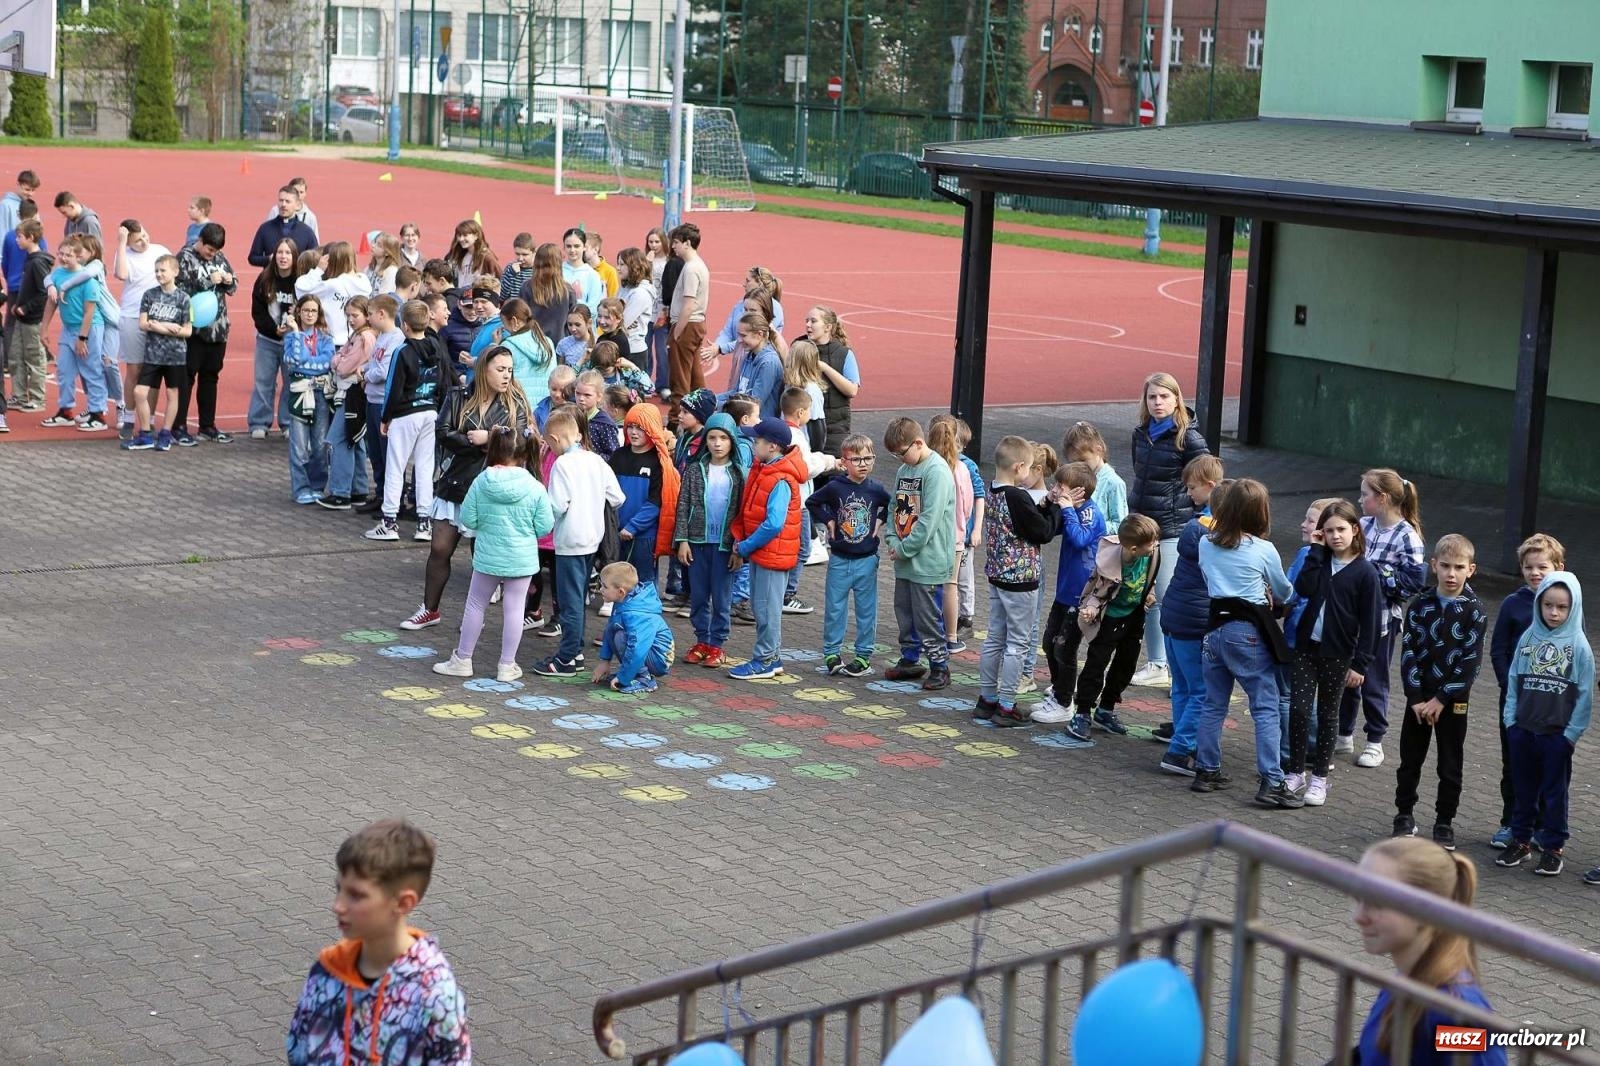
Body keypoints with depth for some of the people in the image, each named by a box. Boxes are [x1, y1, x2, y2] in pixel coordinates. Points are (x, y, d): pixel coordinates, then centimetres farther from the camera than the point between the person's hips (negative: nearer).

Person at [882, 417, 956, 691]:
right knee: (904, 611, 15)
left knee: (927, 616, -2)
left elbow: (930, 519, -20)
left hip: (927, 558, -8)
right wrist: (893, 540, -1)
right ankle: (910, 660, 28)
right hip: (904, 558, 8)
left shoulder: (937, 471, -16)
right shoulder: (904, 470, 11)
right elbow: (895, 509, 15)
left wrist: (904, 548, -16)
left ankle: (940, 666, 8)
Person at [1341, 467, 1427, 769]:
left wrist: (1377, 573, -19)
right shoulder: (1363, 525, 2)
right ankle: (1344, 735, 30)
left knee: (1374, 681, 7)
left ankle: (1375, 741, 22)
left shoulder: (1407, 536, -14)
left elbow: (1415, 578, -20)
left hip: (1382, 617, -5)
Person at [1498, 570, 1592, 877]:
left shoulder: (1578, 645, -8)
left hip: (1558, 734, -3)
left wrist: (1572, 733, -10)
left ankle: (1553, 848, 16)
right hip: (1523, 730, 3)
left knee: (1555, 792, 7)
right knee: (1523, 789, 13)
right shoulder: (1529, 638, 2)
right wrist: (1510, 719, 1)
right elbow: (1514, 680, 7)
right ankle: (1520, 840, 25)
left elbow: (1585, 694, -6)